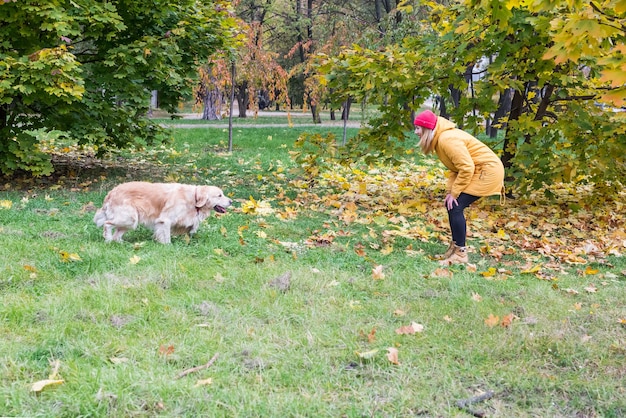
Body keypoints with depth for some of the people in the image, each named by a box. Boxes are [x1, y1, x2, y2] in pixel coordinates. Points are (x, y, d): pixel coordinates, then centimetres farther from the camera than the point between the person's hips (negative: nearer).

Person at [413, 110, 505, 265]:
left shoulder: (447, 139, -23)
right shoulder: (440, 139, 8)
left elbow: (466, 168, -25)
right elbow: (455, 168, 13)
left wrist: (454, 193, -17)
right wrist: (450, 191, 2)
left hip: (488, 170, -10)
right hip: (479, 171, 10)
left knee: (455, 206, -13)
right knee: (451, 205, 9)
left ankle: (460, 254, -7)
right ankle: (455, 248, 18)